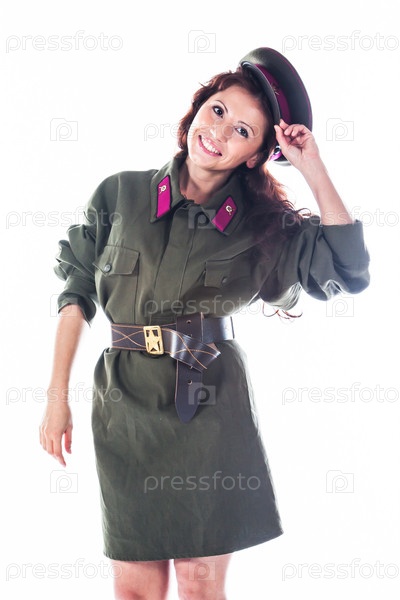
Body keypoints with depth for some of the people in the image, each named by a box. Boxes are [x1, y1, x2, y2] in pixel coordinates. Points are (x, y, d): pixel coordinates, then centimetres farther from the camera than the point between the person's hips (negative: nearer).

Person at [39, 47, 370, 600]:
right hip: (125, 404, 1)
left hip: (212, 409, 0)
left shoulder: (261, 222, 2)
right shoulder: (120, 194, 3)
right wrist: (57, 398, 4)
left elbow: (351, 271, -8)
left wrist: (314, 171, -9)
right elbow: (78, 292, 8)